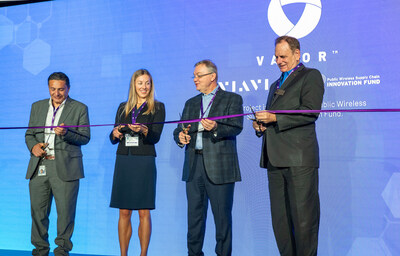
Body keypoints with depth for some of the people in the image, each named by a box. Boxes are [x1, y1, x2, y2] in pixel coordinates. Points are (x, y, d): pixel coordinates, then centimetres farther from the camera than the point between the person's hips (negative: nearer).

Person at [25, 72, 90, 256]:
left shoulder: (79, 108, 4)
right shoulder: (37, 106, 16)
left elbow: (85, 137, -1)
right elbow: (29, 133, 18)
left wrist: (66, 133, -19)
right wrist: (33, 146, -4)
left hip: (65, 168, -3)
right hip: (39, 167, 3)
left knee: (65, 211, 0)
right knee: (38, 210, 6)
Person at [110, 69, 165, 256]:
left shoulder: (157, 107, 4)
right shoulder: (123, 108, 15)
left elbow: (155, 137, -7)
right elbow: (113, 139, 15)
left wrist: (143, 130, -26)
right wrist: (115, 134, -7)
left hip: (144, 163, -3)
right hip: (123, 162, 3)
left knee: (144, 212, -1)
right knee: (124, 212, 5)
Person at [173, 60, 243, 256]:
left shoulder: (232, 99, 4)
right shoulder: (191, 103, 21)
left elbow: (237, 126, -10)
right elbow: (179, 129, 16)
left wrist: (215, 128, -28)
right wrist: (180, 136, -7)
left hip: (220, 167, -5)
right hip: (194, 166, 5)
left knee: (222, 216, -1)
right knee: (194, 215, 9)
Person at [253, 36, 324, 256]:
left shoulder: (310, 76, 4)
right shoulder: (276, 85, 27)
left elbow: (311, 111, -11)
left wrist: (274, 118, -14)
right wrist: (260, 126, 10)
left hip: (299, 159, -7)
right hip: (275, 159, 7)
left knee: (303, 218, -6)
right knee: (279, 219, 9)